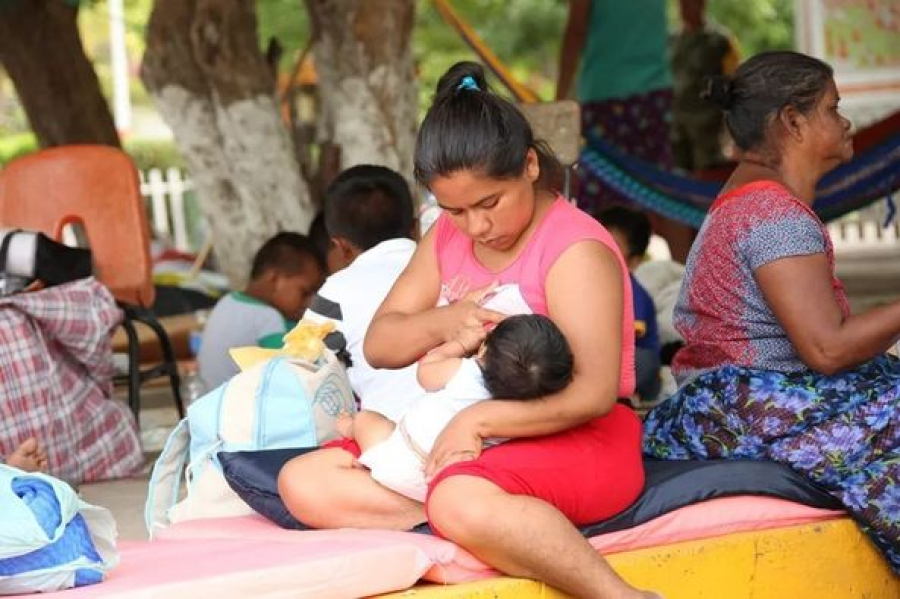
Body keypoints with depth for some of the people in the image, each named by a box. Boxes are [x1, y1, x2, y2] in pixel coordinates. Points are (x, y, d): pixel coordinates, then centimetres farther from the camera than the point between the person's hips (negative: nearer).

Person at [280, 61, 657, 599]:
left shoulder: (576, 249, -12)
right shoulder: (448, 237, 11)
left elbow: (595, 393, -22)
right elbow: (379, 346, 7)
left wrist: (476, 420, -25)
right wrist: (443, 323, -15)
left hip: (579, 442, -8)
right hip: (461, 442, 9)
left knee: (461, 501, -41)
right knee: (303, 483, -10)